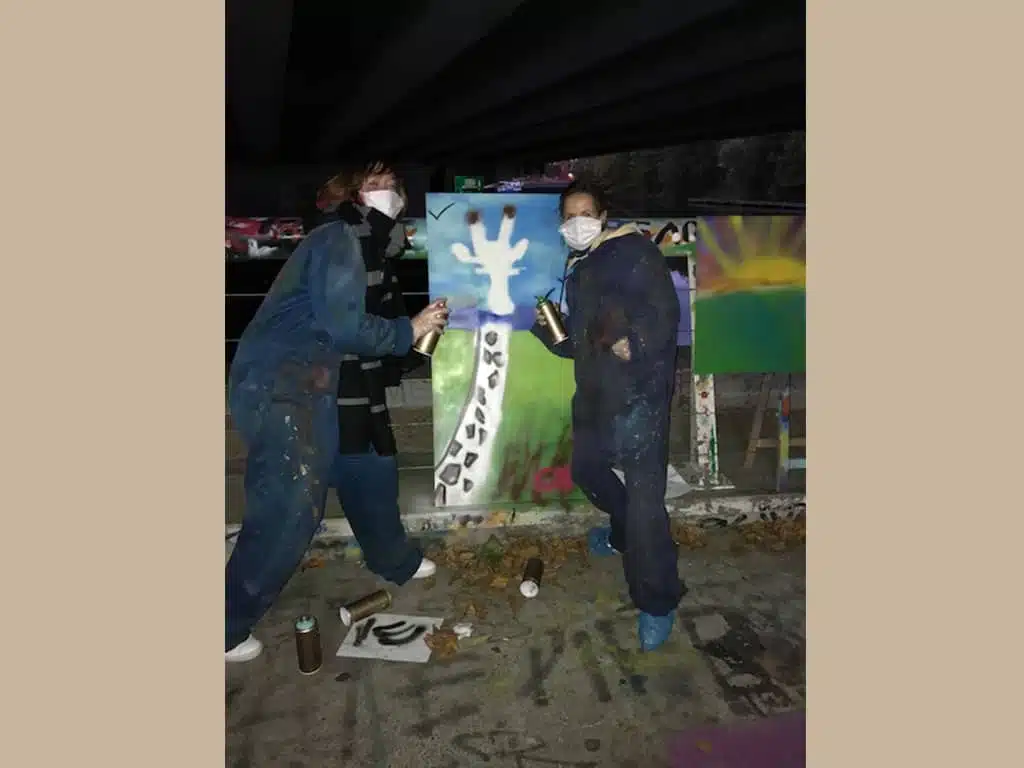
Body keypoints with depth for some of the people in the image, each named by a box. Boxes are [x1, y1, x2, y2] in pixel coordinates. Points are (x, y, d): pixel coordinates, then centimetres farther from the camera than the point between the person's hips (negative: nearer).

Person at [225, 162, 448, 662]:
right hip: (279, 387, -10)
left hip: (319, 387, 10)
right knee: (289, 507, -12)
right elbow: (343, 326, -21)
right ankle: (230, 626, 5)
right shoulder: (339, 240, -12)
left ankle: (397, 562, 41)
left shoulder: (370, 248, 17)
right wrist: (409, 330, -10)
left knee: (373, 472, 18)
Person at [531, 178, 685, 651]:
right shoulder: (577, 272, 20)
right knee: (587, 469, 21)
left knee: (643, 493, -10)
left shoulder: (633, 250, -2)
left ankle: (658, 603, 3)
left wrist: (636, 342, -29)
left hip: (639, 390, -8)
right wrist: (547, 329, 1)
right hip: (595, 394, 9)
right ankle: (624, 533, 49)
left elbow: (666, 310, -12)